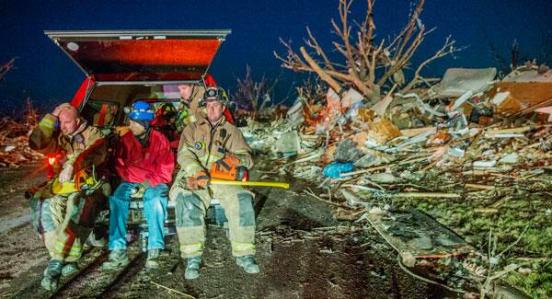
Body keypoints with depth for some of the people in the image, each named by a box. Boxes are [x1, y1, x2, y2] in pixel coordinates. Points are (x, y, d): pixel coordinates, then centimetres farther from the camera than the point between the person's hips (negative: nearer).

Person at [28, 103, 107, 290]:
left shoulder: (93, 135, 6)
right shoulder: (58, 138, 19)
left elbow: (97, 154, -13)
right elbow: (36, 143, 4)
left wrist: (73, 164, -28)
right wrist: (52, 117, 6)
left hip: (88, 185, -4)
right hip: (62, 186, 5)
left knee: (76, 205, -36)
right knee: (47, 206, -26)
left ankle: (56, 261, -30)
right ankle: (70, 259, -23)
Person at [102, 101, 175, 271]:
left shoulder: (159, 140, -5)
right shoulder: (125, 140, 2)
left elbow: (165, 170, -3)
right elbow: (120, 166, 10)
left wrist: (147, 185, -15)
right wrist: (131, 184, -4)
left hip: (154, 183, -3)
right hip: (131, 182, 3)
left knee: (155, 200, -35)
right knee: (116, 198, -27)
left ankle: (154, 251, -30)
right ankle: (118, 251, -27)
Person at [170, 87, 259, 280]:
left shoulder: (232, 132, 18)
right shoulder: (192, 129, 17)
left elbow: (247, 159, 8)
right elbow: (184, 155, 0)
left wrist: (230, 158, -16)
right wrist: (198, 173, -20)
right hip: (194, 179, 0)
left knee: (242, 199, -28)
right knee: (187, 201, -33)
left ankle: (244, 254, -20)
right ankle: (192, 257, -27)